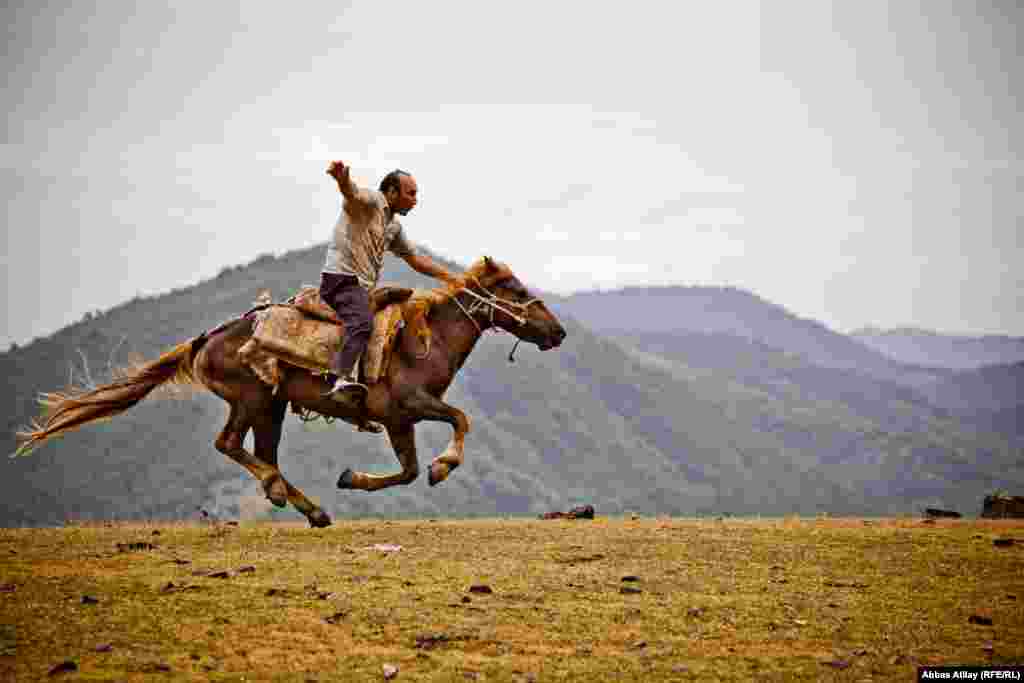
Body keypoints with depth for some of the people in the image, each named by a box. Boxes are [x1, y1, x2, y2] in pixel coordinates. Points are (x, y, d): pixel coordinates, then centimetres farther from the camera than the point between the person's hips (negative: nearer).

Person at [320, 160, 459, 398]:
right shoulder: (370, 200, -5)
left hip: (365, 288, 10)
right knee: (362, 323, -32)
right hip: (342, 278, -10)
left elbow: (416, 260, 30)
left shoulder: (394, 226, 22)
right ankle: (343, 378, -47)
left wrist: (452, 279, 26)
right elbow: (351, 191, -28)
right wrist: (342, 178, -54)